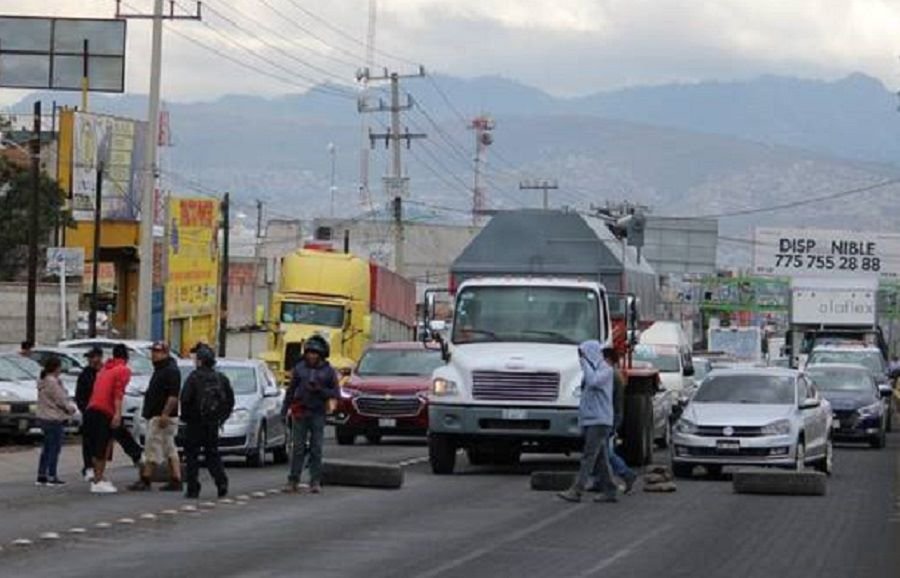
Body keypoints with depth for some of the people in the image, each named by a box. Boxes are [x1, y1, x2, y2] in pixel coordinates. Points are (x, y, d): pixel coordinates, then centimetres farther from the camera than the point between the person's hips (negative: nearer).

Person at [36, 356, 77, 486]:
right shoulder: (52, 382, -18)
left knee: (47, 448, 15)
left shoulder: (43, 381, 13)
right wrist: (71, 408, 0)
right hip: (54, 419, -10)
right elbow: (61, 400, -17)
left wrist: (69, 406, 9)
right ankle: (52, 477, -1)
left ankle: (41, 475, 18)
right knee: (54, 448, -4)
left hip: (44, 417, 10)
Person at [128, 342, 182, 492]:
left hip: (162, 417, -11)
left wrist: (165, 415, -27)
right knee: (170, 451, 8)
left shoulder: (171, 371, -14)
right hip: (155, 416, 11)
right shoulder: (159, 370, 19)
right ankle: (176, 481, 8)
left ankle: (145, 480, -8)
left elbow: (173, 396, -22)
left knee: (152, 449, -9)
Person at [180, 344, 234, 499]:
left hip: (195, 423, -5)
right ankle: (222, 482, -2)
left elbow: (185, 399, -18)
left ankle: (193, 489, 0)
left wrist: (185, 416, -3)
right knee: (212, 454, 15)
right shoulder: (221, 379, 6)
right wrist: (221, 417, 16)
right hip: (213, 424, 5)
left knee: (191, 456, 3)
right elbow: (230, 401, 9)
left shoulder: (194, 377, -12)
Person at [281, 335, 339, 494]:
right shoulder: (299, 369, 6)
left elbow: (336, 394, 0)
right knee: (298, 448, -1)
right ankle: (293, 481, 2)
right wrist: (284, 411, 7)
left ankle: (315, 482, 6)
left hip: (318, 414, -1)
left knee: (316, 449, 1)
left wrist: (320, 390, -15)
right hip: (300, 413, 1)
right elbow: (291, 391, 11)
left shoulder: (328, 371, 3)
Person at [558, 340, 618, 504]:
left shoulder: (605, 369, -8)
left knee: (589, 455, -13)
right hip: (589, 420, 9)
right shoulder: (591, 369, 19)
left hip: (599, 421, -9)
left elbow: (593, 381, -27)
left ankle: (576, 491, -19)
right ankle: (609, 491, 13)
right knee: (600, 458, 9)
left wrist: (585, 362, -16)